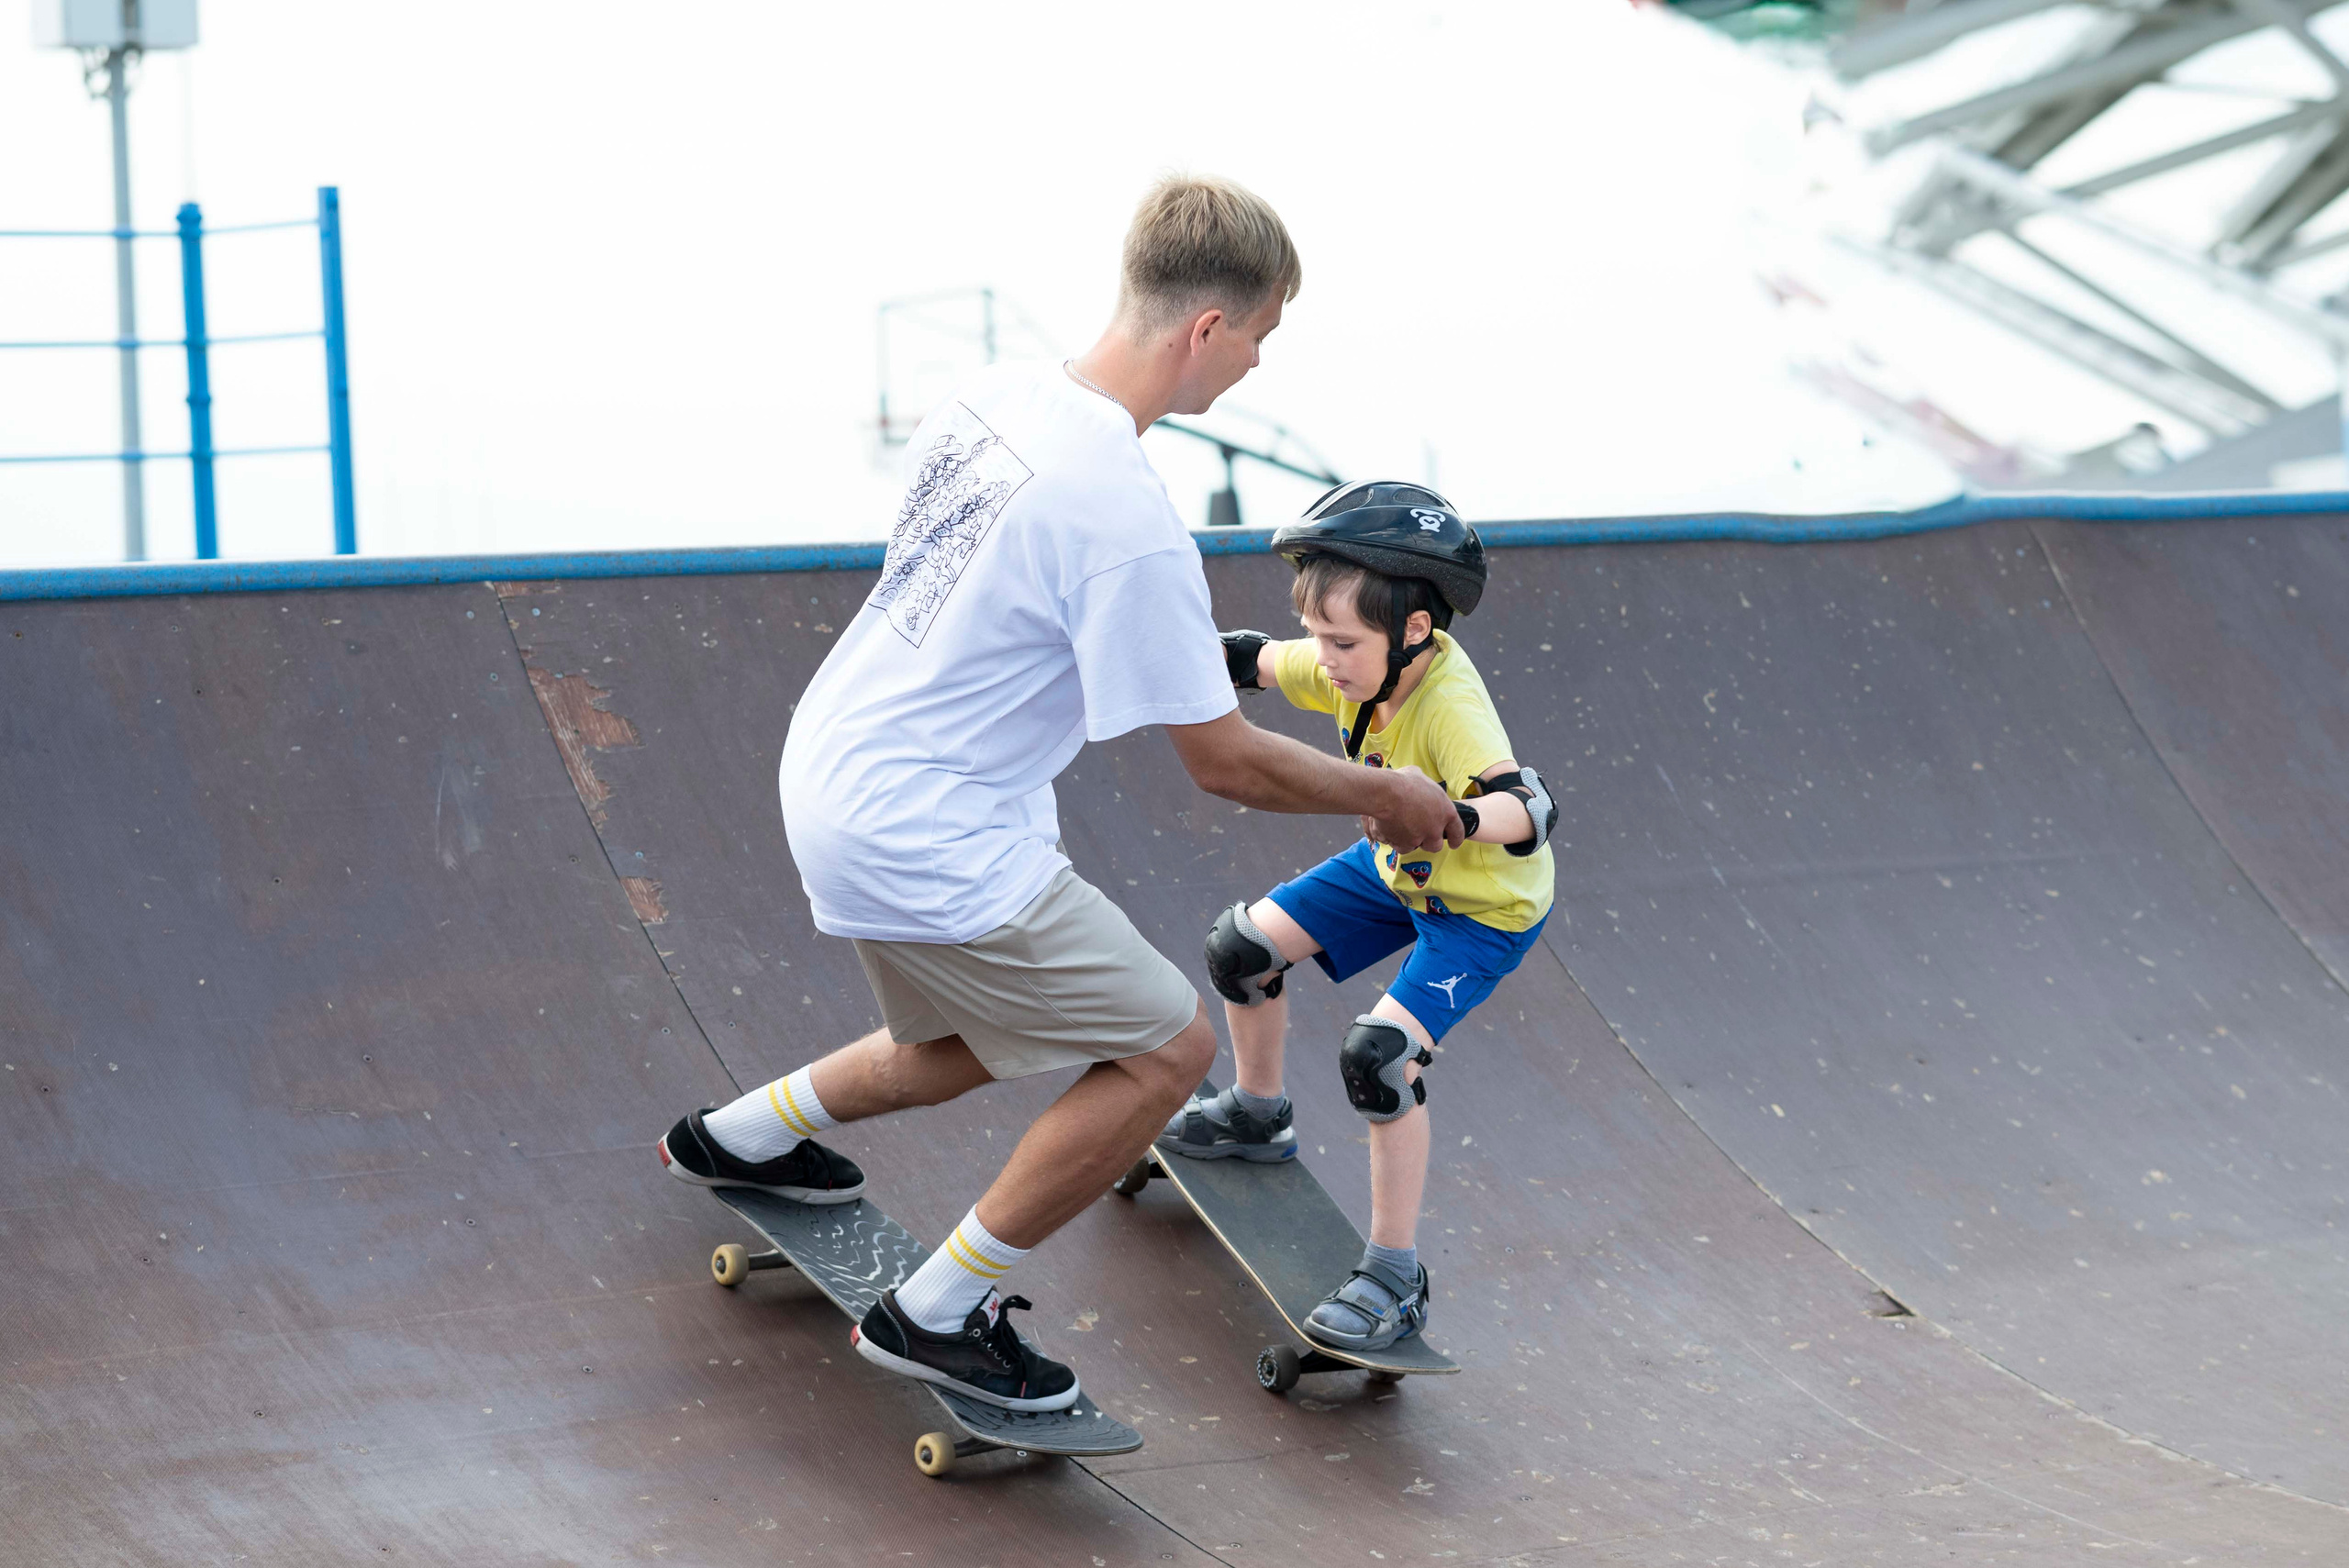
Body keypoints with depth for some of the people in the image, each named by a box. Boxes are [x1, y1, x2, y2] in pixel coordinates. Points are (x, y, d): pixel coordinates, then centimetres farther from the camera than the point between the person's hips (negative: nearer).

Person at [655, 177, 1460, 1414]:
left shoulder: (999, 395, -1)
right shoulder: (1125, 522, -27)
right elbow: (1224, 765, -18)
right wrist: (1386, 797, -2)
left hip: (828, 766, 9)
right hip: (927, 845, -9)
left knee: (972, 1046, 28)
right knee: (1166, 1048, -1)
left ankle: (739, 1137, 45)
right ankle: (937, 1314, 6)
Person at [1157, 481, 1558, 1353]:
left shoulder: (1450, 708, -39)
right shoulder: (1357, 664, -17)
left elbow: (1528, 810, -55)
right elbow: (1255, 661, 2)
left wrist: (1454, 814, -74)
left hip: (1483, 908, -8)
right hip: (1397, 869, 8)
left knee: (1381, 1052, -25)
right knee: (1244, 947, 10)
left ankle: (1395, 1281, -14)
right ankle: (1256, 1116, 39)